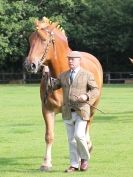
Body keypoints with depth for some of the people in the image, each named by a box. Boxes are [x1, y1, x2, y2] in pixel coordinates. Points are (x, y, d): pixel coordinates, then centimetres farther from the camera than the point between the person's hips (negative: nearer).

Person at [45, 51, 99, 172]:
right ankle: (74, 165, 12)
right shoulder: (63, 76, 11)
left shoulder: (87, 75, -1)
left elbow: (95, 91, -5)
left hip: (81, 111, -4)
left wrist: (86, 96, -24)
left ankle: (85, 158, 6)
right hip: (68, 112, 5)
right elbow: (52, 86, 12)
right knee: (71, 139, 6)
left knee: (79, 135, -17)